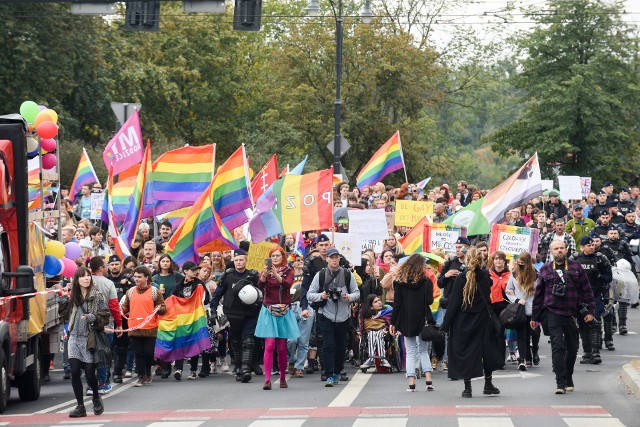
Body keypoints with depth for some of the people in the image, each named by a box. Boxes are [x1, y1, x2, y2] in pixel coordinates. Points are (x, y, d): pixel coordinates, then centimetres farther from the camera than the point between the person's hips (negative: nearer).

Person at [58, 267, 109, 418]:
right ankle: (80, 406, 2)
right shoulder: (72, 296, 10)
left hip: (89, 339, -3)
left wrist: (92, 318, -21)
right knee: (75, 372, -6)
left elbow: (105, 317, -5)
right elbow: (65, 315, 12)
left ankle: (96, 398, 30)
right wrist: (63, 298, 2)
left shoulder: (97, 296, -2)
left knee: (90, 373, 0)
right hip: (74, 338, 3)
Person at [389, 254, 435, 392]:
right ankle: (428, 380, 0)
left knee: (410, 352, 6)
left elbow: (397, 303, -2)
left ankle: (411, 383, -3)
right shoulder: (426, 281, -4)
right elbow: (429, 300, -10)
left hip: (406, 321, 0)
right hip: (422, 319, 0)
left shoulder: (400, 281, -1)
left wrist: (393, 322, 2)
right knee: (423, 351, 12)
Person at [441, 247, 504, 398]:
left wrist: (446, 325, -6)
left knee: (465, 352, 4)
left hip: (463, 322, -2)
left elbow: (454, 302, -10)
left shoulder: (461, 278, -12)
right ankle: (488, 384, 22)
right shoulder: (486, 276, -4)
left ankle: (467, 388, 2)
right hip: (483, 319, 2)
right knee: (487, 350, 15)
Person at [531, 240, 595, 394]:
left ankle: (568, 379, 27)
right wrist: (535, 317, 11)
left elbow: (586, 290, 7)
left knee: (572, 348, 10)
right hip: (553, 313, -2)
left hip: (572, 314, 2)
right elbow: (538, 294, 12)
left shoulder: (576, 267, 8)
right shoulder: (545, 270, 8)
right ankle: (561, 383, -15)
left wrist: (589, 311, 0)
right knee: (558, 346, -12)